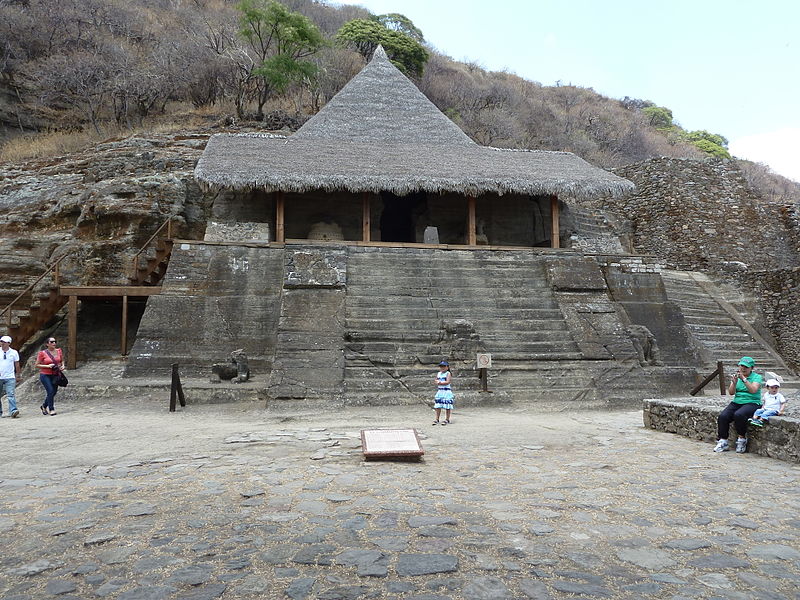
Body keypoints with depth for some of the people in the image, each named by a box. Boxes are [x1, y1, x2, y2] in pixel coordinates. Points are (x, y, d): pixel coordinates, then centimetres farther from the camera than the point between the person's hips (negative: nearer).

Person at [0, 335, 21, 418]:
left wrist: (17, 375, 12)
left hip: (10, 378, -1)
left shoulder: (14, 352, 4)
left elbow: (17, 365, 11)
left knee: (11, 394, -13)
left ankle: (13, 411, -20)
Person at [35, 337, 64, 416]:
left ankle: (44, 406, 33)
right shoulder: (42, 353, -8)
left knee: (54, 392, 9)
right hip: (45, 375, -5)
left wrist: (62, 366, -1)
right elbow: (37, 365, -4)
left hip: (55, 375, 5)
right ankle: (51, 409, -2)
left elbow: (62, 360, 19)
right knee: (50, 391, -14)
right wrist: (48, 366, -17)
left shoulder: (59, 351, 4)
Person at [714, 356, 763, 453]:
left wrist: (744, 379, -25)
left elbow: (753, 390, -18)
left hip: (752, 403, -4)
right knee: (722, 416, -23)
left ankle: (742, 439, -14)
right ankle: (723, 442, -16)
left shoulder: (756, 377, 2)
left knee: (738, 415, -35)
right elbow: (731, 392, 3)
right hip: (737, 402, 4)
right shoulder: (736, 376, 14)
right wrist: (734, 382, -15)